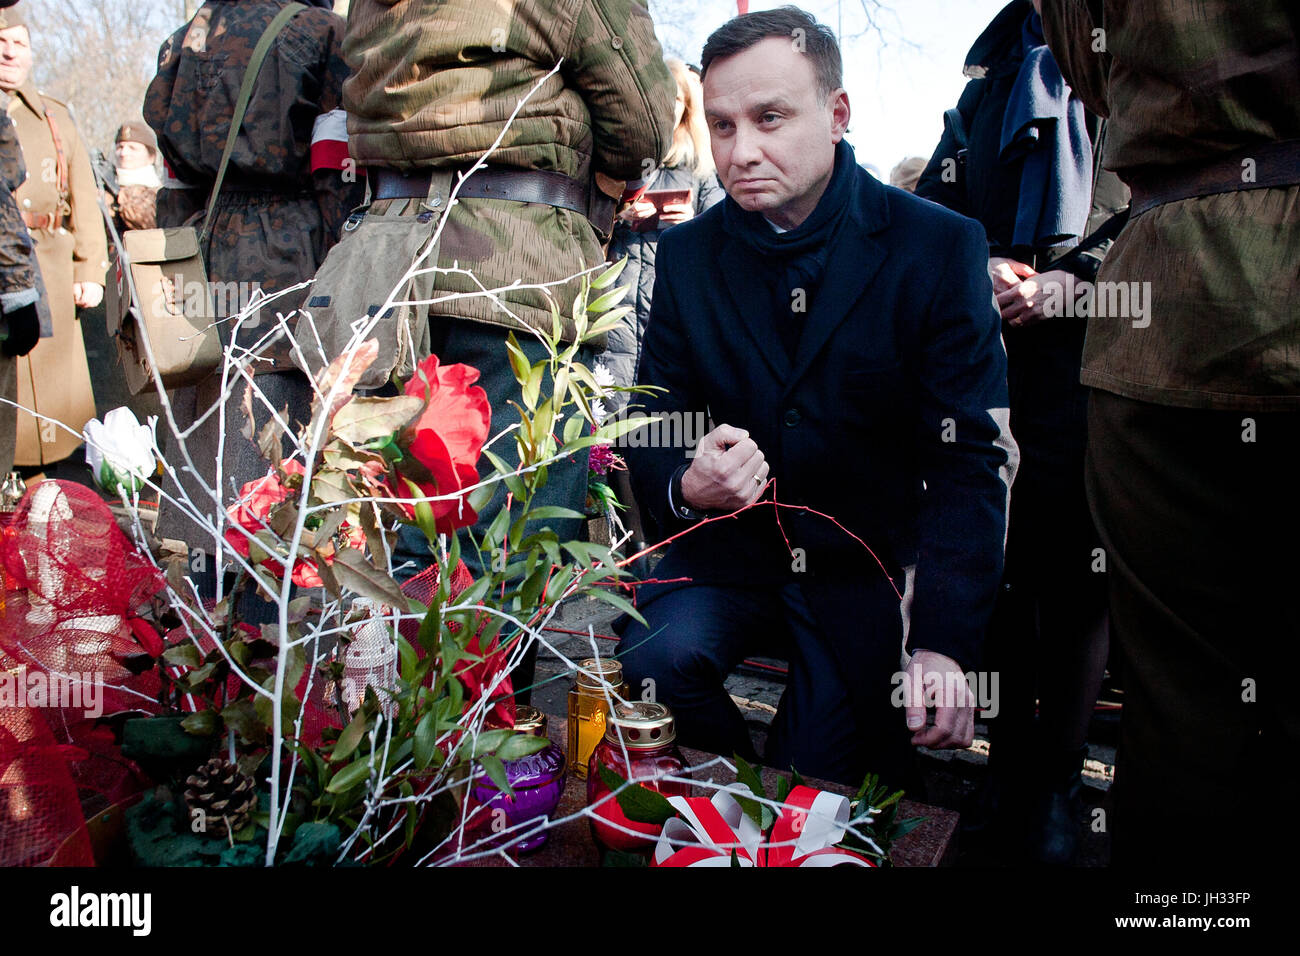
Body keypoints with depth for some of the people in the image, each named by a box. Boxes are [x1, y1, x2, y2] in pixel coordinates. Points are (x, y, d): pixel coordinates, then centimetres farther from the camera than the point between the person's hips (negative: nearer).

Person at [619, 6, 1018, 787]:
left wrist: (945, 643, -23)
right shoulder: (687, 254, 2)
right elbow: (651, 434, 2)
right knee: (655, 656, -24)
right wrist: (685, 487, -23)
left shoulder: (941, 247, -8)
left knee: (822, 771, -16)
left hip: (868, 563, -2)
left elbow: (969, 457, -12)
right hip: (732, 551, 3)